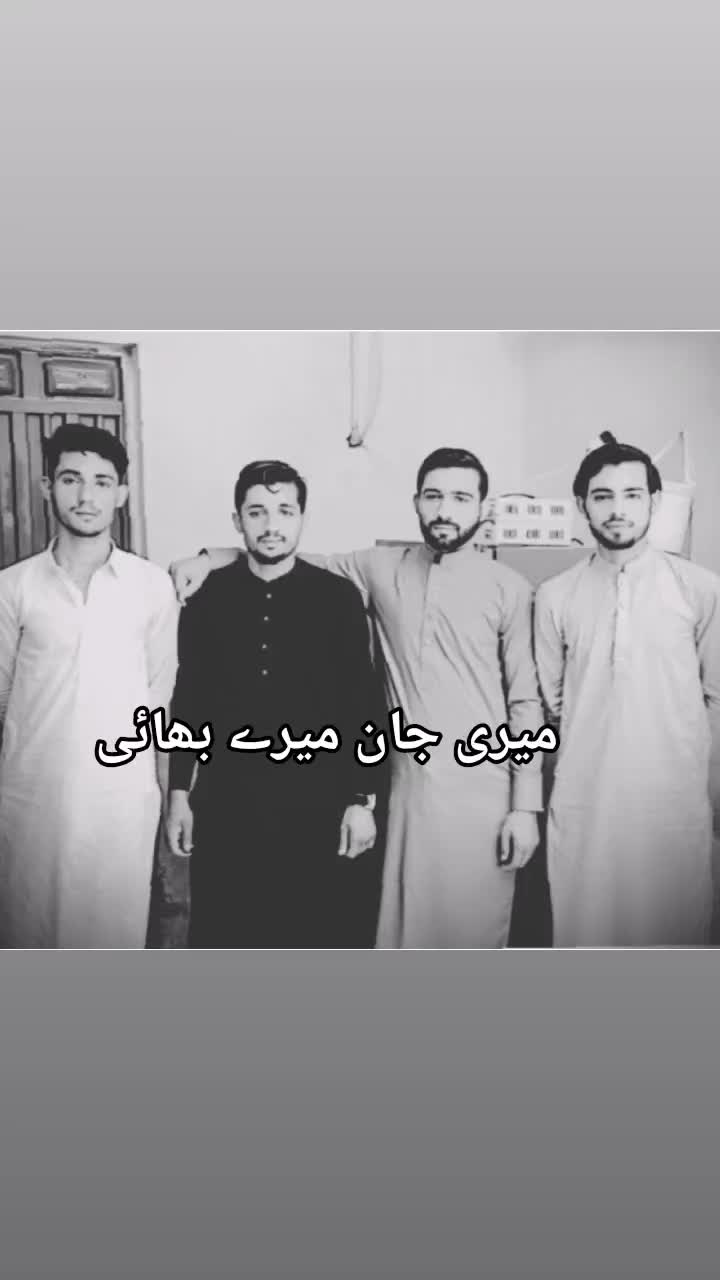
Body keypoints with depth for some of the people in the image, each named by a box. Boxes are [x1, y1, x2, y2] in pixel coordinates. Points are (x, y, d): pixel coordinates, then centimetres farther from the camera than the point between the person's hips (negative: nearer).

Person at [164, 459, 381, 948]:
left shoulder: (340, 597, -3)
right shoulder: (207, 596, 1)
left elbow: (361, 707, -1)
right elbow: (188, 700, 6)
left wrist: (360, 799, -3)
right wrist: (179, 792, 6)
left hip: (318, 804, -1)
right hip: (226, 805, 1)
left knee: (325, 939, 9)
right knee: (225, 940, 11)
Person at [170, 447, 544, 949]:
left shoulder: (509, 587, -3)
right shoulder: (382, 569, 4)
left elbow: (525, 702, -2)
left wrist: (526, 805, -4)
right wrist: (212, 557, 0)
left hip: (482, 791, -2)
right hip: (409, 786, 2)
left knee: (474, 931, 10)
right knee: (404, 928, 12)